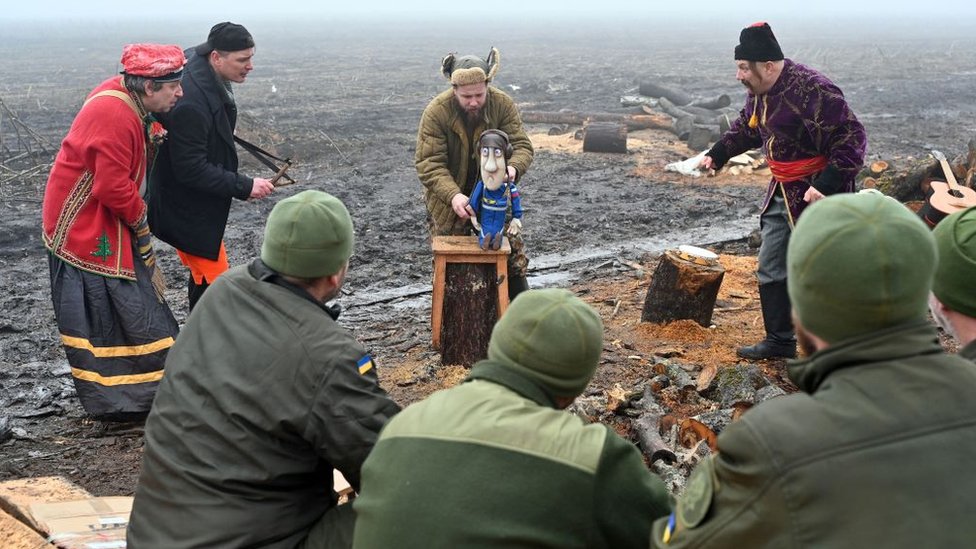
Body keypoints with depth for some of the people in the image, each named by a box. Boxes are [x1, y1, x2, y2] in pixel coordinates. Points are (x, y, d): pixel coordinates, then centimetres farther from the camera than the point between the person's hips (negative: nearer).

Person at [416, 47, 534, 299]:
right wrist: (453, 196, -42)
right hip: (448, 201, -2)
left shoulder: (503, 104, -15)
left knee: (513, 255, 3)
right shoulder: (436, 112, -22)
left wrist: (513, 167, -40)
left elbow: (521, 145, -15)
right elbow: (429, 164, -25)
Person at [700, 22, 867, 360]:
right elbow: (747, 127, 25)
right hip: (782, 193, 9)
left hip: (818, 195, -9)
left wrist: (826, 185, -33)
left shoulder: (812, 90, -25)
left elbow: (852, 139, -27)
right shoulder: (759, 92, 4)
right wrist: (717, 154, 16)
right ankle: (779, 341, 29)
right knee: (771, 269, 15)